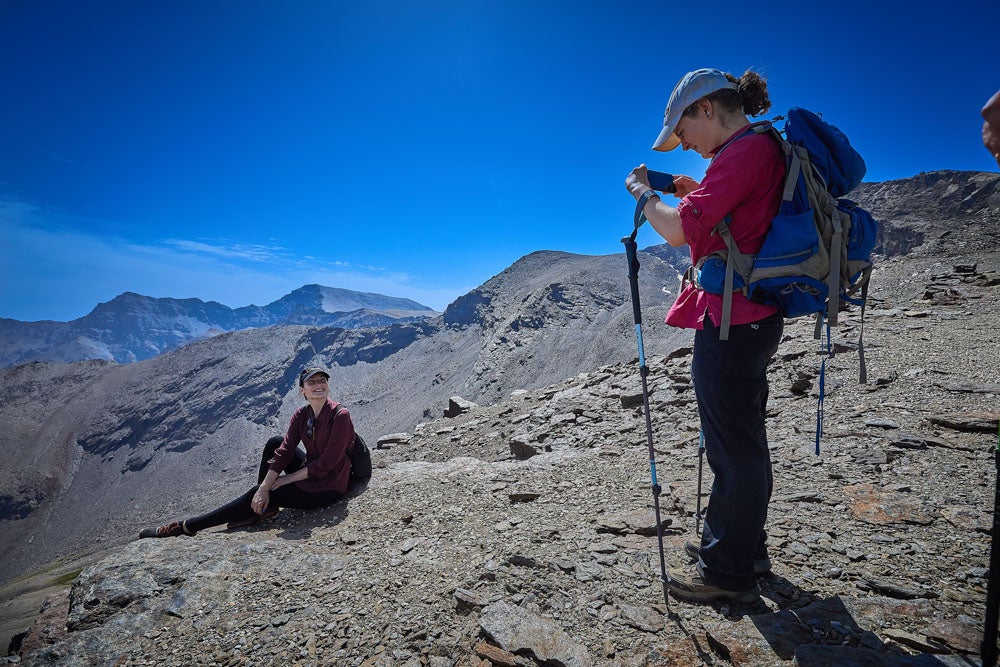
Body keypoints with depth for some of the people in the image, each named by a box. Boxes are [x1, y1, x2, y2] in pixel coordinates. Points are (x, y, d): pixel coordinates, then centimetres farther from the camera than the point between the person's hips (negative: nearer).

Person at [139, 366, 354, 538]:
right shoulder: (301, 415, 1)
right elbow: (284, 453, -4)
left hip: (327, 488, -7)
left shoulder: (340, 415, -21)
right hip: (309, 474, 7)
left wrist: (286, 479, -11)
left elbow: (326, 463, -21)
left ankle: (185, 527, 6)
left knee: (254, 496, -6)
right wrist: (264, 488, -16)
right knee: (274, 443, 5)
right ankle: (264, 506, 8)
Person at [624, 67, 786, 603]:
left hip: (731, 321, -11)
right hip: (753, 317, 11)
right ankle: (745, 544, 37)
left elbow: (678, 231, -21)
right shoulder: (763, 149, 16)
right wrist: (697, 195, 17)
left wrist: (643, 193, -4)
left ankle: (728, 571, 16)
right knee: (744, 439, 20)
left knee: (733, 446, 0)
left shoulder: (745, 151, -15)